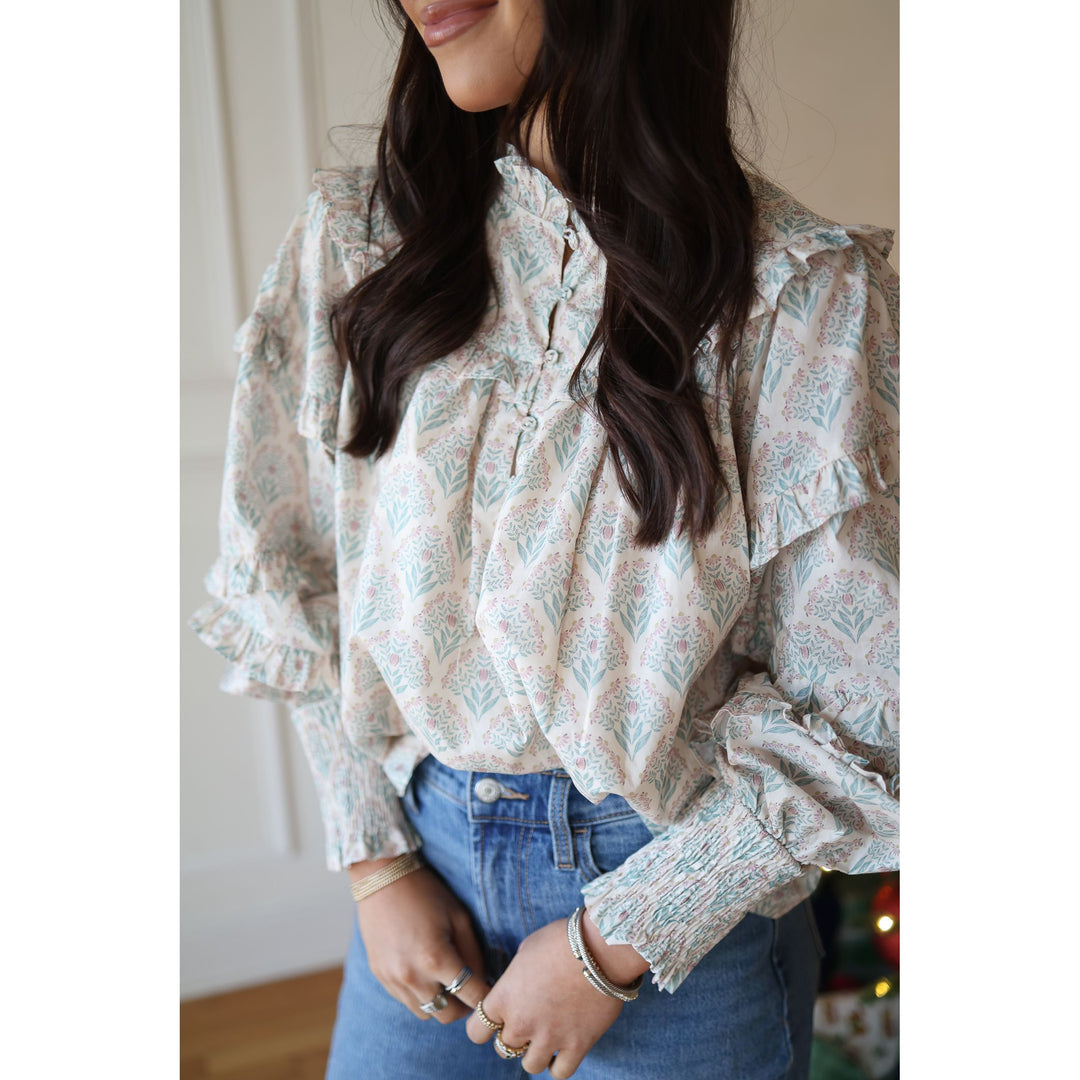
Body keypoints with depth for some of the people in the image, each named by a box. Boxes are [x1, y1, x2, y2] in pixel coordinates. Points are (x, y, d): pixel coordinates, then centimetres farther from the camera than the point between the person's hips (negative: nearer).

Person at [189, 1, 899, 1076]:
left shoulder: (804, 289, -15)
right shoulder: (355, 236, -5)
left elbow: (853, 709, -12)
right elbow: (290, 576, 2)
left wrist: (615, 943, -10)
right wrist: (377, 860, -1)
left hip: (682, 900, -2)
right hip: (422, 854, 3)